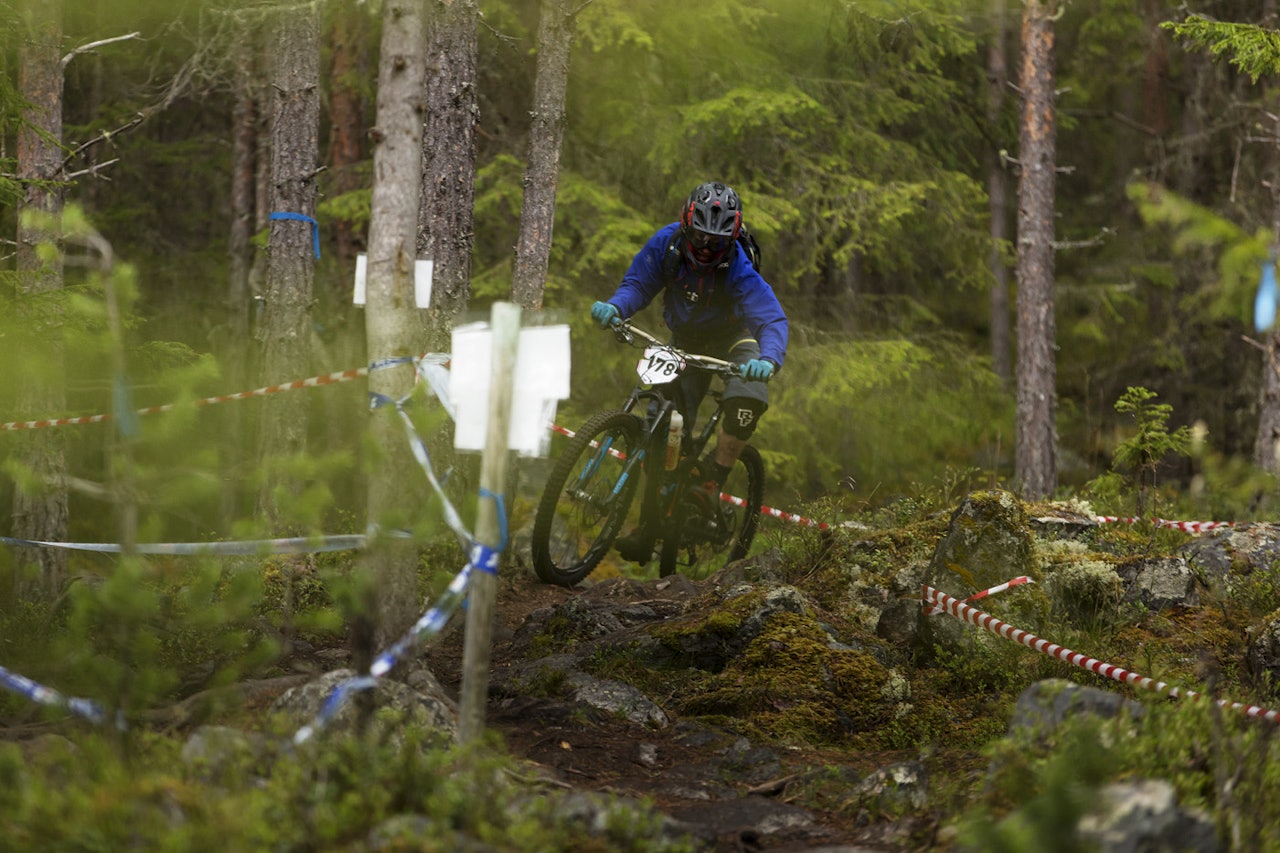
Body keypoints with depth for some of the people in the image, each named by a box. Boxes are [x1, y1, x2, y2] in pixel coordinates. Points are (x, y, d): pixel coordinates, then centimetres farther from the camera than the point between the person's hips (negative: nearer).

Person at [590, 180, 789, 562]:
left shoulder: (738, 268, -31)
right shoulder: (666, 244, -21)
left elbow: (773, 319, -39)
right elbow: (638, 284, -11)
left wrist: (768, 360, -59)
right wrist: (615, 307, -33)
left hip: (732, 338, -3)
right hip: (686, 341, 3)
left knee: (747, 401, -33)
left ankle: (711, 482, -11)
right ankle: (648, 530, 3)